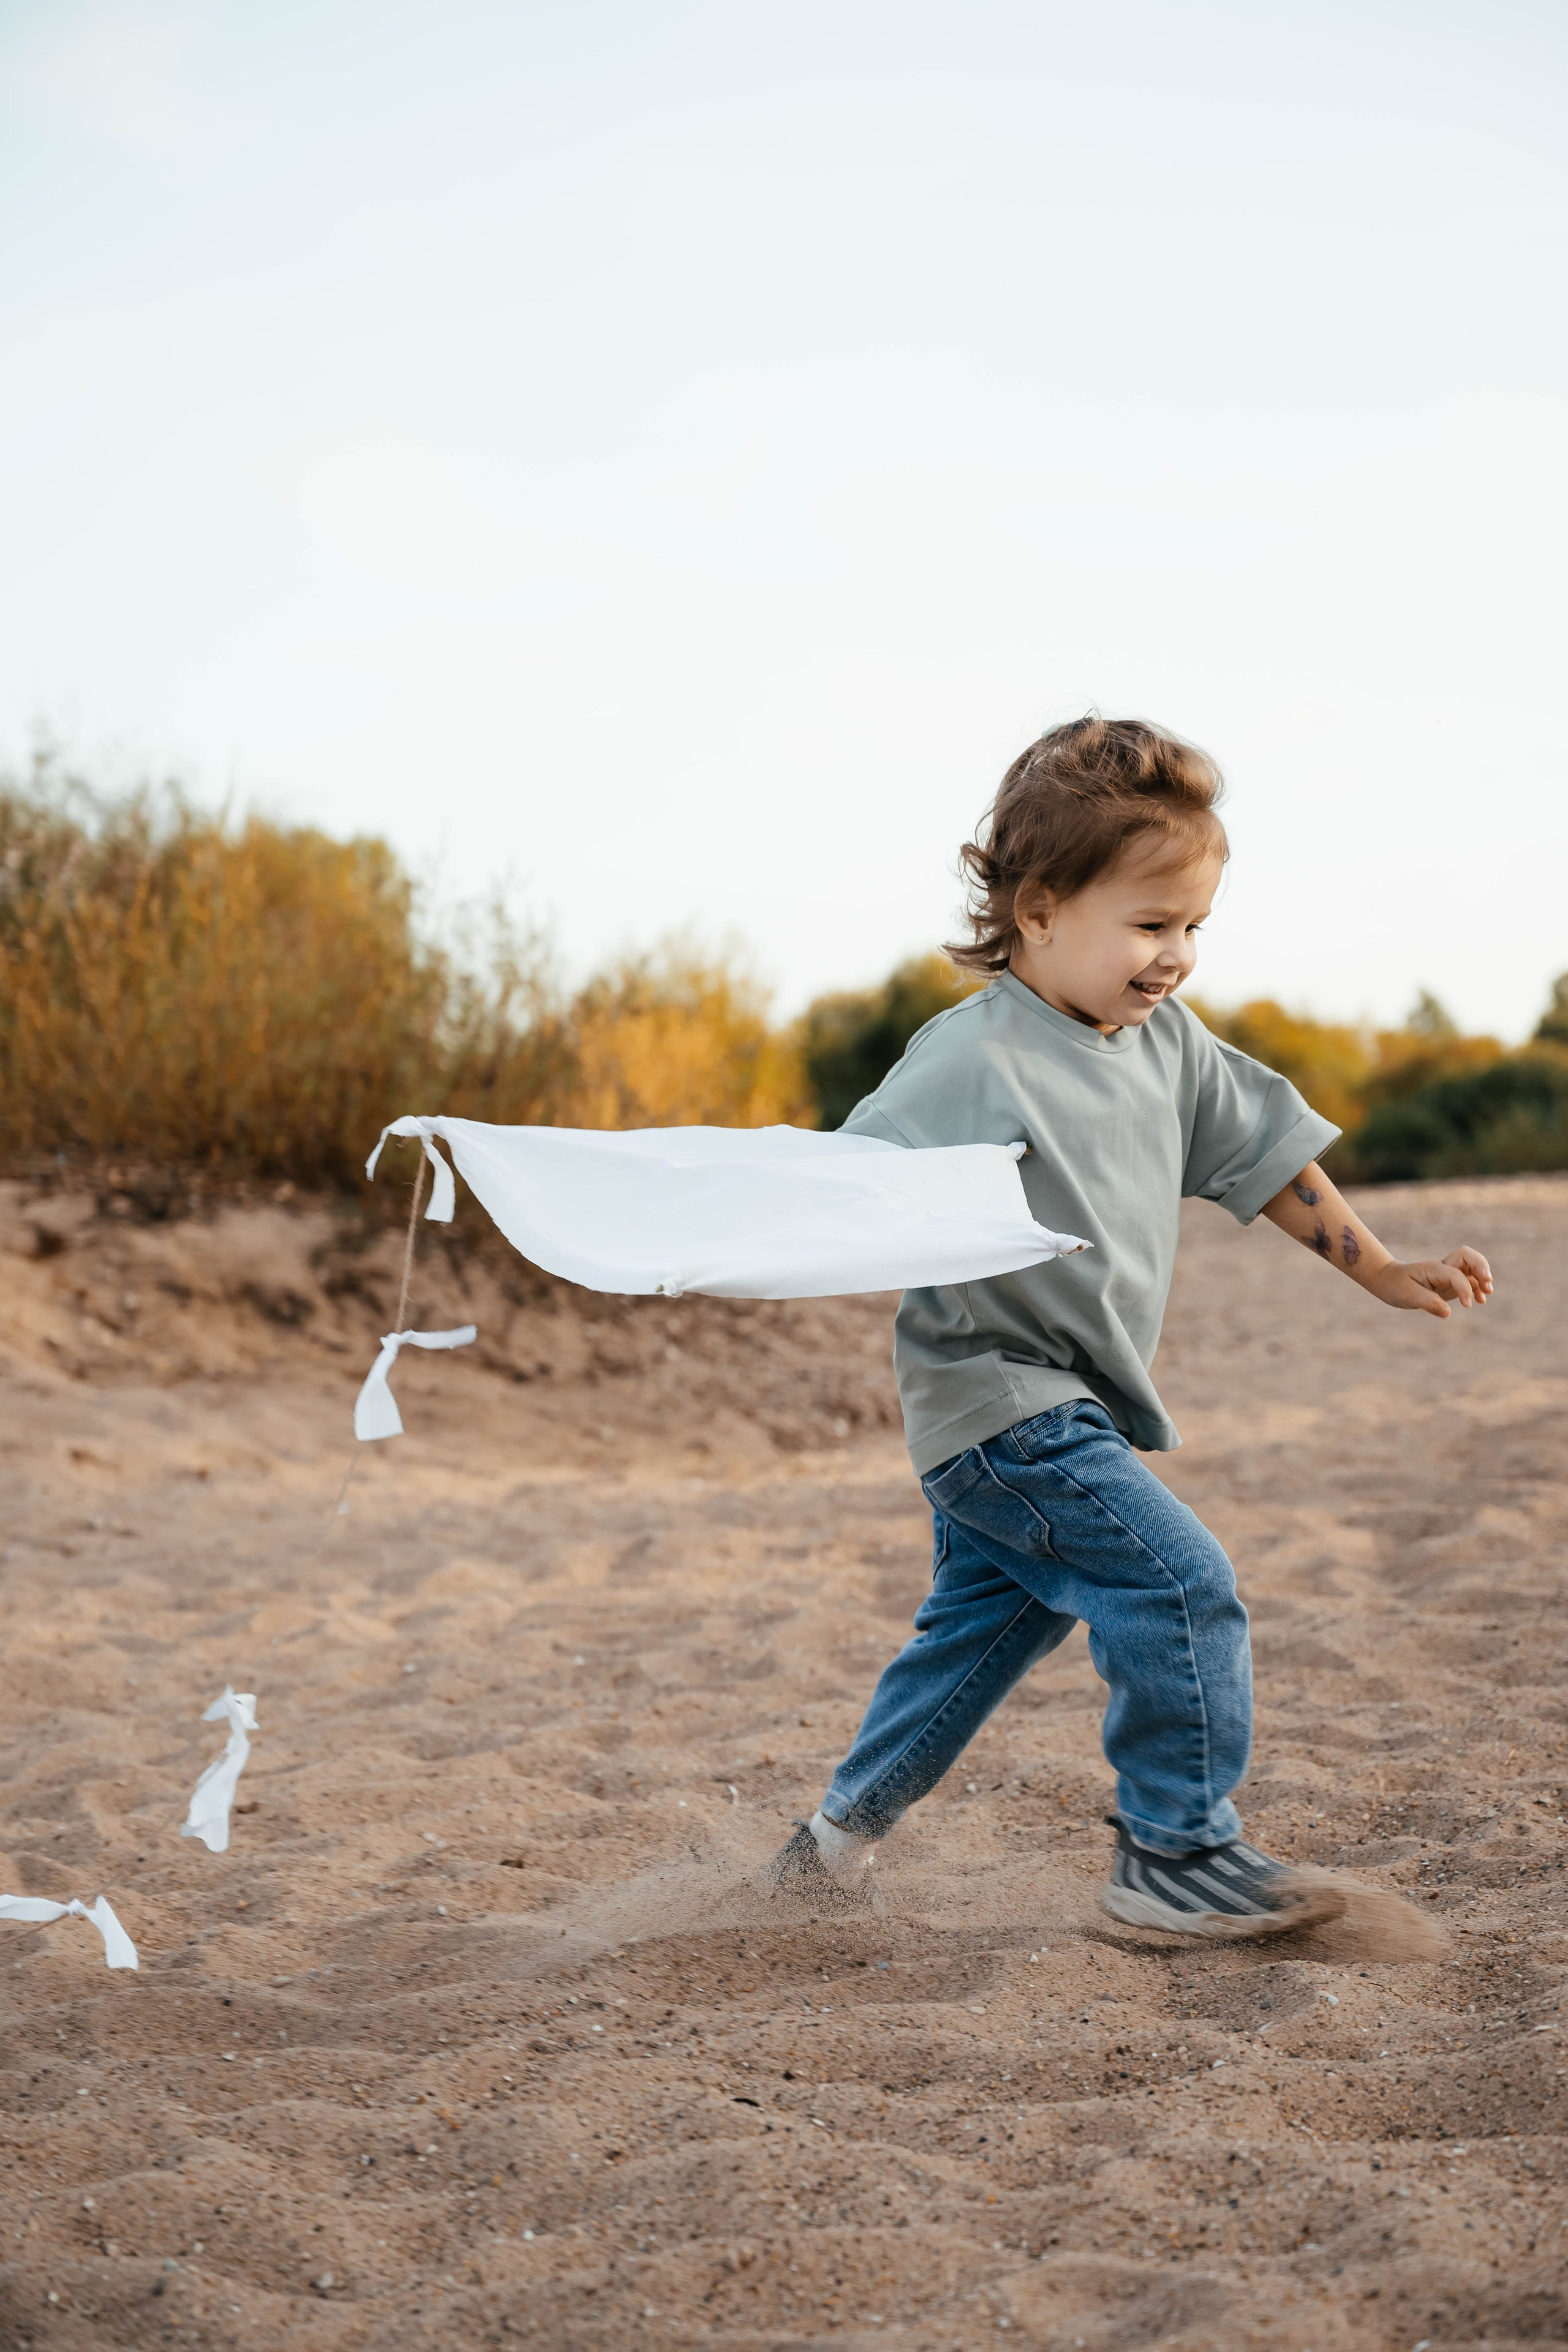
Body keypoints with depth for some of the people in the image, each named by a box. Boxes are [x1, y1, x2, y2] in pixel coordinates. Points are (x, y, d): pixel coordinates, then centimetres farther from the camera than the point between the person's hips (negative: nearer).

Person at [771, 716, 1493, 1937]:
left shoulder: (1170, 1044, 4)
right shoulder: (976, 1063, -21)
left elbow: (1262, 1152, 16)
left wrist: (1379, 1268, 17)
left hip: (1067, 1407, 9)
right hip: (997, 1396, -9)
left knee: (981, 1628, 19)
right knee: (1181, 1581, -14)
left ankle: (841, 1836, 32)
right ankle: (1179, 1857, -2)